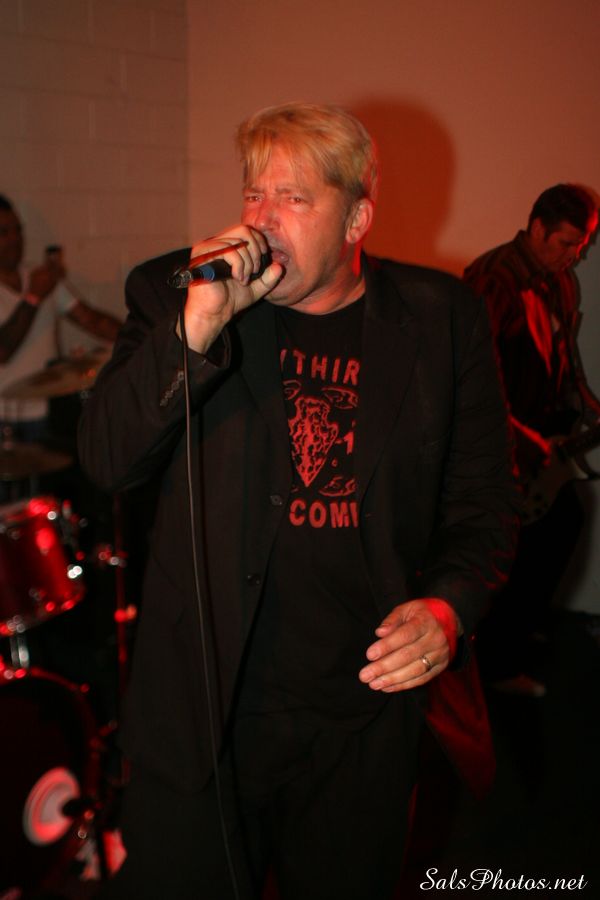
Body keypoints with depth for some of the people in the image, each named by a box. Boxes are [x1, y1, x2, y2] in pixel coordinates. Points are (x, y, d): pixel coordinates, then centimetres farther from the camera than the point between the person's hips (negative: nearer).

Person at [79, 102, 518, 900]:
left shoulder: (441, 319, -2)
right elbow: (106, 462, -12)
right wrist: (195, 327, -24)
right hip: (203, 712, 0)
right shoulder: (176, 294, -2)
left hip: (364, 718, 1)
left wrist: (449, 606, -14)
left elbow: (482, 500, 4)